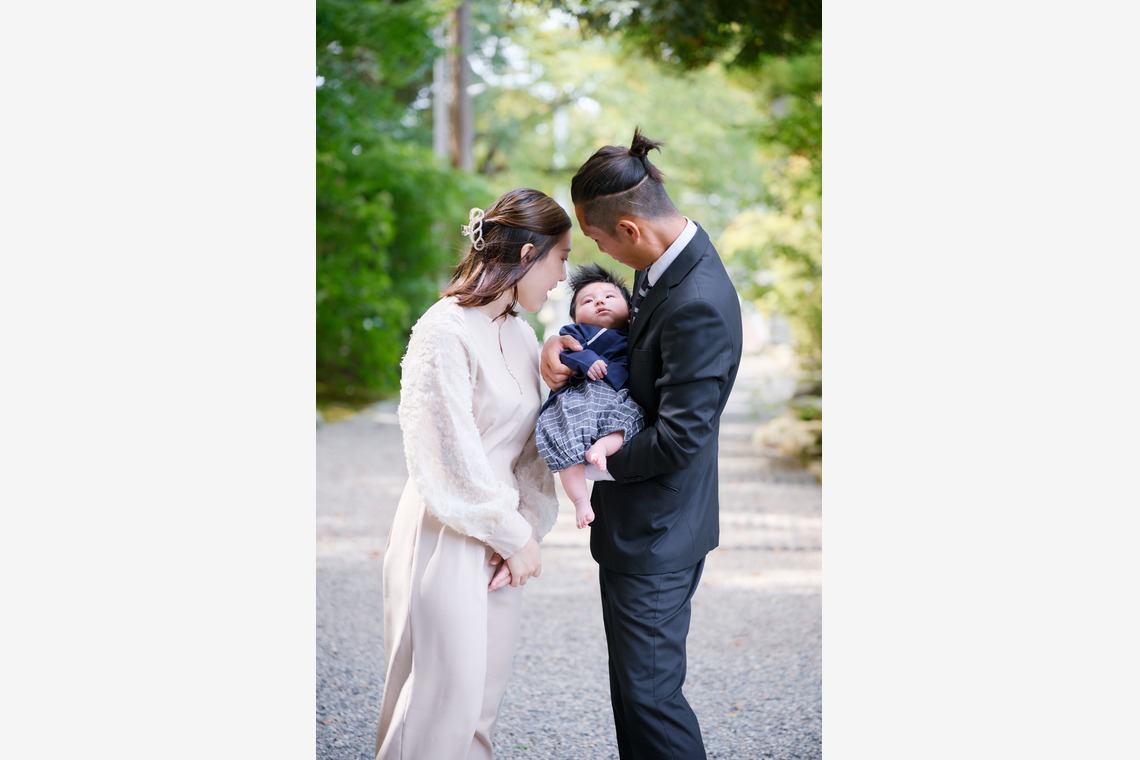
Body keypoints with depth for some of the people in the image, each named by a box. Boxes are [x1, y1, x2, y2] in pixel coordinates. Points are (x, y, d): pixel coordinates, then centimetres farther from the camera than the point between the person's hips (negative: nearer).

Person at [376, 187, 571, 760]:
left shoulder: (520, 334, 9)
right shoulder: (445, 334, -17)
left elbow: (530, 445, 8)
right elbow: (451, 461, -18)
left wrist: (528, 528, -5)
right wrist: (518, 538, -11)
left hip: (502, 537, 8)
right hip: (449, 538, -8)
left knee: (486, 693, 14)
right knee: (447, 696, 1)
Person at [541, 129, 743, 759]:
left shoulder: (699, 305, -28)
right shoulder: (668, 264, 3)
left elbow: (679, 437, -27)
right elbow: (625, 335, 20)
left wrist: (602, 460, -11)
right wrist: (565, 343, -1)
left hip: (657, 536, -10)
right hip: (635, 519, 10)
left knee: (649, 690, -1)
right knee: (629, 680, 20)